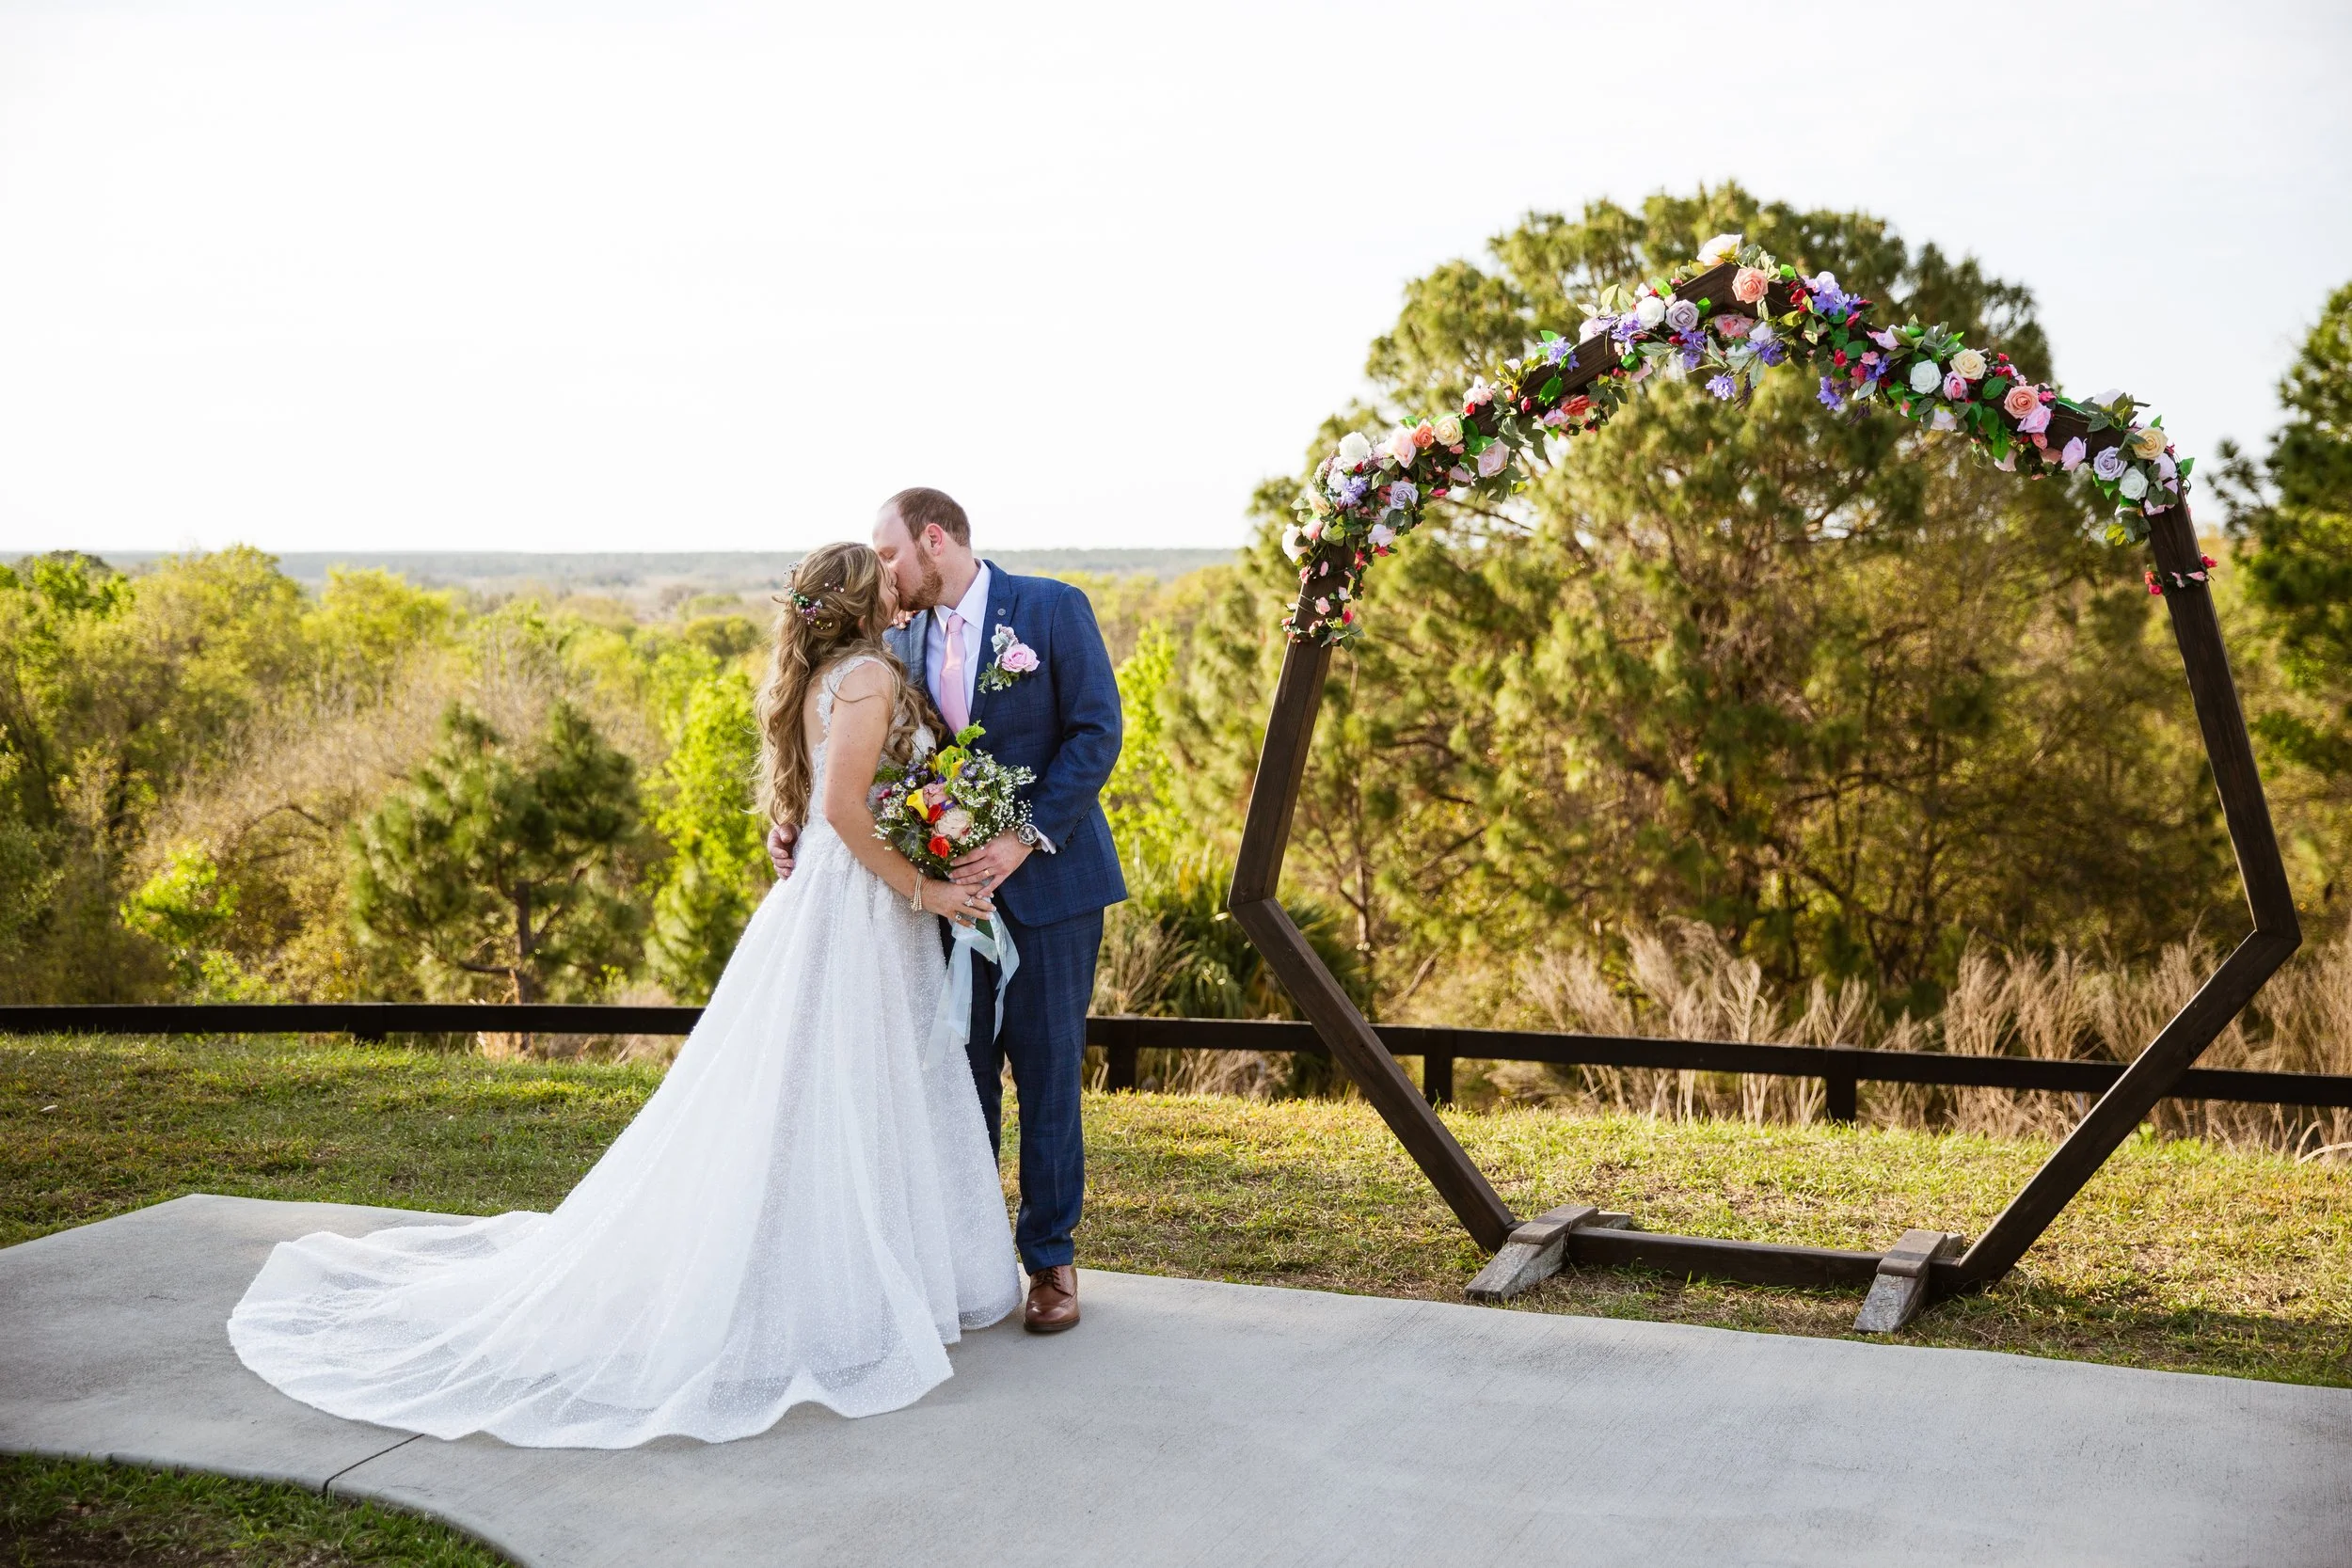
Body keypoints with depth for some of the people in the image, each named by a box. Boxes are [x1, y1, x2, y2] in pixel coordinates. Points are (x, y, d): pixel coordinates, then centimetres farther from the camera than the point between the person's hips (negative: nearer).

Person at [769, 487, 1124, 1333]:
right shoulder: (902, 644, 8)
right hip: (953, 883, 4)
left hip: (1047, 880, -4)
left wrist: (1028, 838, -19)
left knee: (1047, 1074, 5)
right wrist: (793, 820, -8)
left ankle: (1050, 1257, 17)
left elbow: (1096, 732, -11)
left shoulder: (1054, 609, -6)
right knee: (960, 1074, 8)